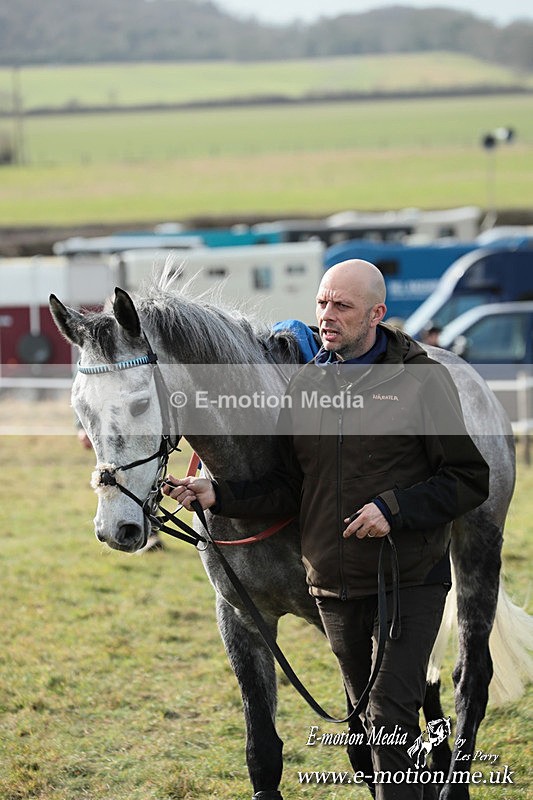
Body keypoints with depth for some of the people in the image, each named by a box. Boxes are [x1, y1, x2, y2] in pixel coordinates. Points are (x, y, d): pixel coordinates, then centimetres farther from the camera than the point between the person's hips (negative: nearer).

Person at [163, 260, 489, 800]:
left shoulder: (422, 380, -8)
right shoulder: (305, 385, 7)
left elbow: (469, 479, -8)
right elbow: (288, 490, 9)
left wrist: (394, 509, -20)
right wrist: (218, 495, -6)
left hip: (409, 582, -5)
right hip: (334, 587, 6)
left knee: (390, 720, -14)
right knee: (365, 723, 16)